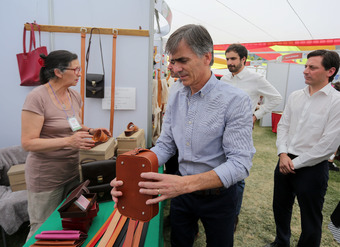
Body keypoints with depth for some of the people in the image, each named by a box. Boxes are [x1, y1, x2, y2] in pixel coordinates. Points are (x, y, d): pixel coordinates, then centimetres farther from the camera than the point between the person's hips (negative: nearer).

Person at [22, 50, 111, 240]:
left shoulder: (75, 96, 4)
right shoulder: (38, 97, -18)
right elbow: (28, 143, -20)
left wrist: (90, 131, -1)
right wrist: (68, 141, -30)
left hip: (72, 171, 6)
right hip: (46, 176, -6)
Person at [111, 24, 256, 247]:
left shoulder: (236, 100, -21)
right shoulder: (176, 95, -3)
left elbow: (240, 163, -26)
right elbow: (165, 145, -2)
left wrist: (186, 183, -38)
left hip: (217, 194, -3)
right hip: (181, 191, 4)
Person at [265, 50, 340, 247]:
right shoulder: (295, 96, 5)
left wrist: (295, 163, -13)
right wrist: (283, 154, -6)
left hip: (313, 167, -6)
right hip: (285, 162, 6)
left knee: (311, 217, 11)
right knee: (280, 206, 22)